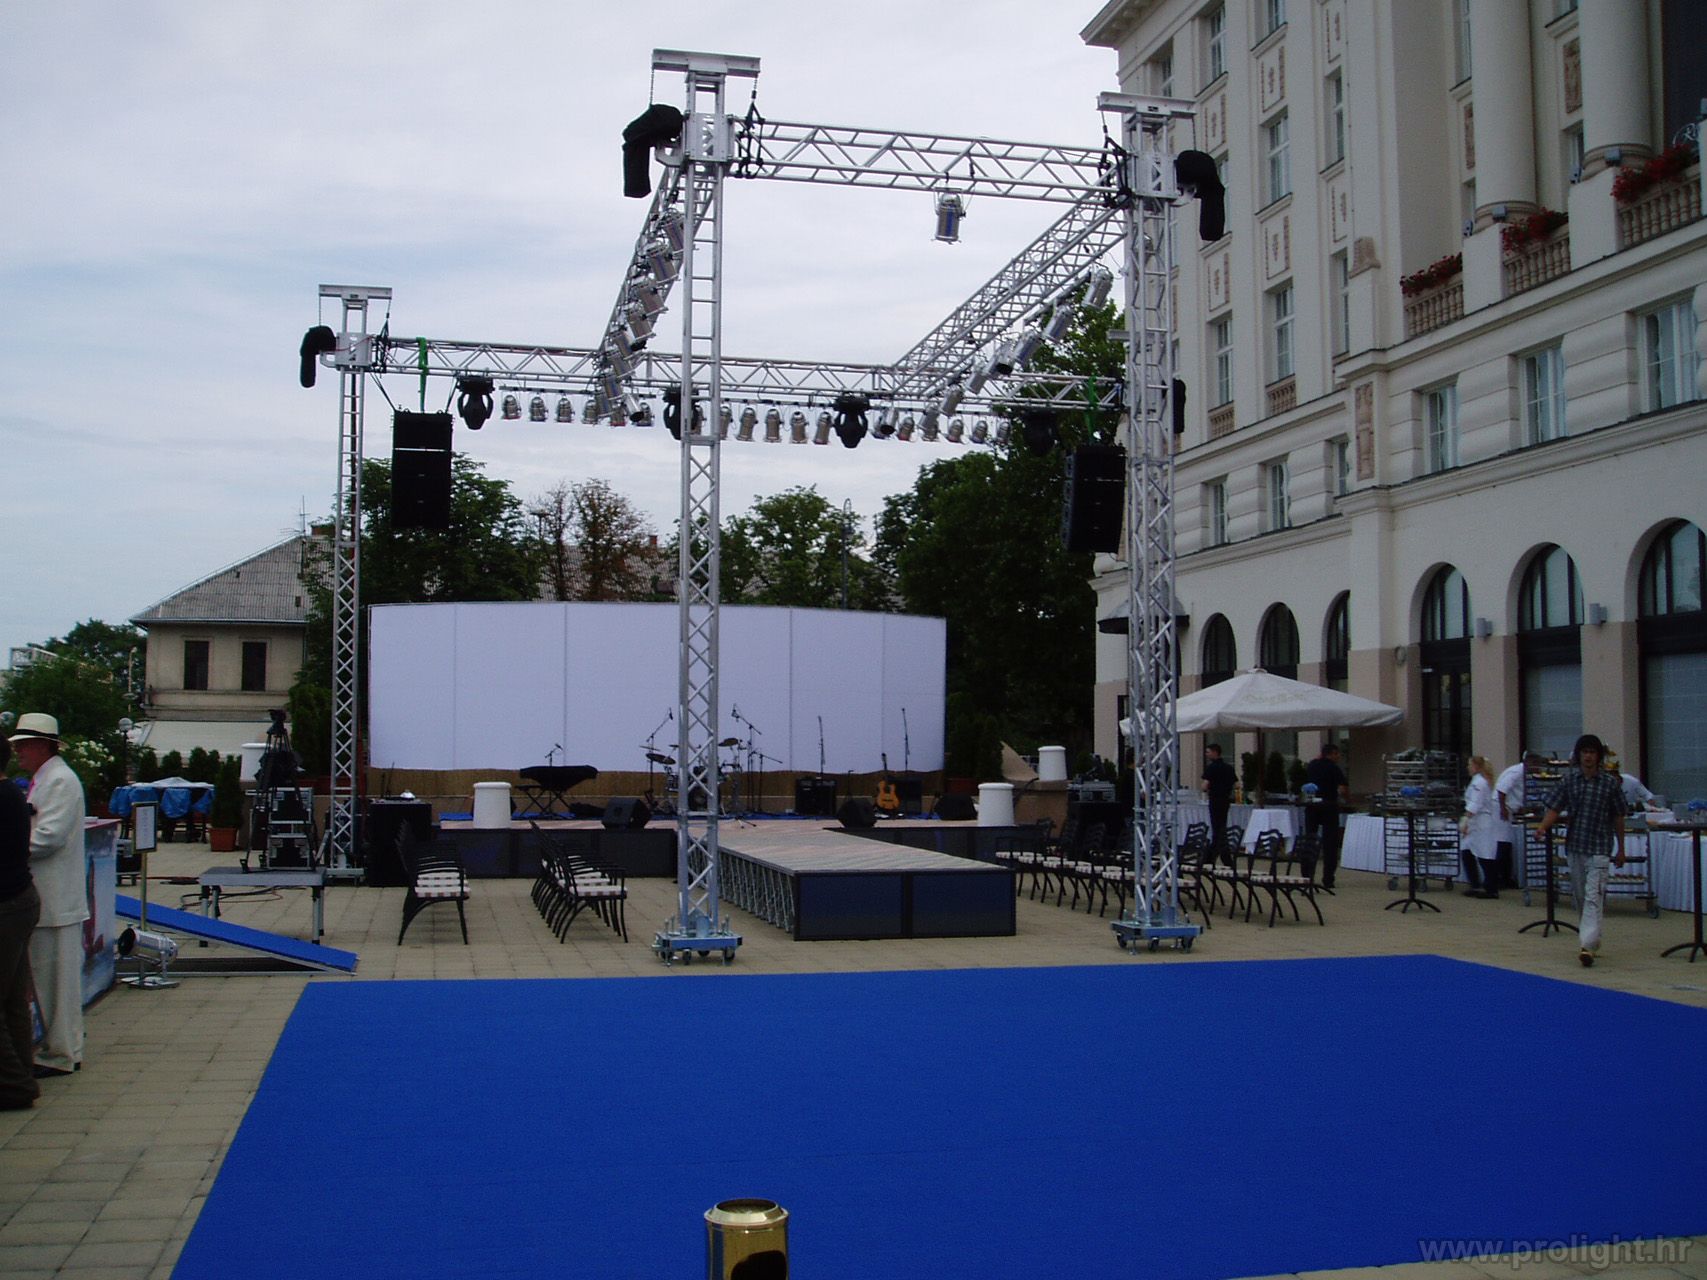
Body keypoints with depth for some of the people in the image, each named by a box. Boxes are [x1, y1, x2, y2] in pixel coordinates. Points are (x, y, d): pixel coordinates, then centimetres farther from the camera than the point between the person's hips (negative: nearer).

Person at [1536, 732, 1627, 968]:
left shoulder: (1611, 783, -2)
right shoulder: (1569, 779, 4)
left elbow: (1618, 817, 5)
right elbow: (1555, 808, 1)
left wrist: (1620, 849, 8)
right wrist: (1543, 826, -18)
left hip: (1600, 848, -4)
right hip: (1575, 845, 4)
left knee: (1593, 897, -14)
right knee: (1580, 897, 12)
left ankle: (1588, 946, -19)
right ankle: (1594, 940, 29)